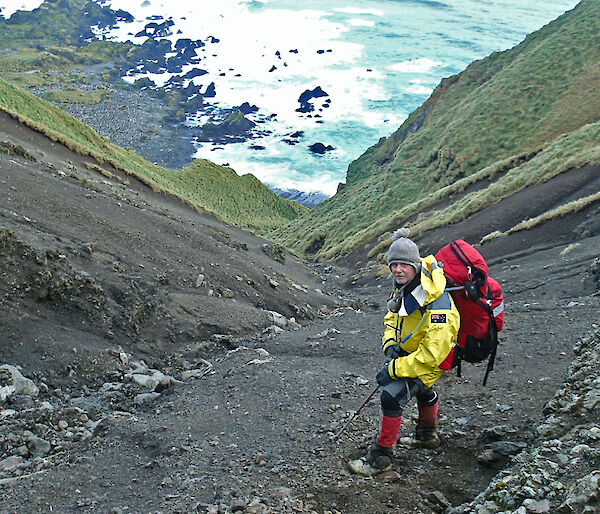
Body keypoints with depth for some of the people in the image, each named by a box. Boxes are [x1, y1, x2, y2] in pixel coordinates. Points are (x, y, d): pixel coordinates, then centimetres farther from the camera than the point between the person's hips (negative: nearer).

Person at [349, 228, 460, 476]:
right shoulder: (403, 286, -12)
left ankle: (382, 456, -4)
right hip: (409, 350, 9)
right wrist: (391, 345, -12)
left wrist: (393, 369, -32)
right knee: (422, 390, 31)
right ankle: (428, 435, 60)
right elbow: (392, 317, 6)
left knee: (392, 396, -20)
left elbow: (431, 355, -37)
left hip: (431, 359, -9)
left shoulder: (436, 303, -38)